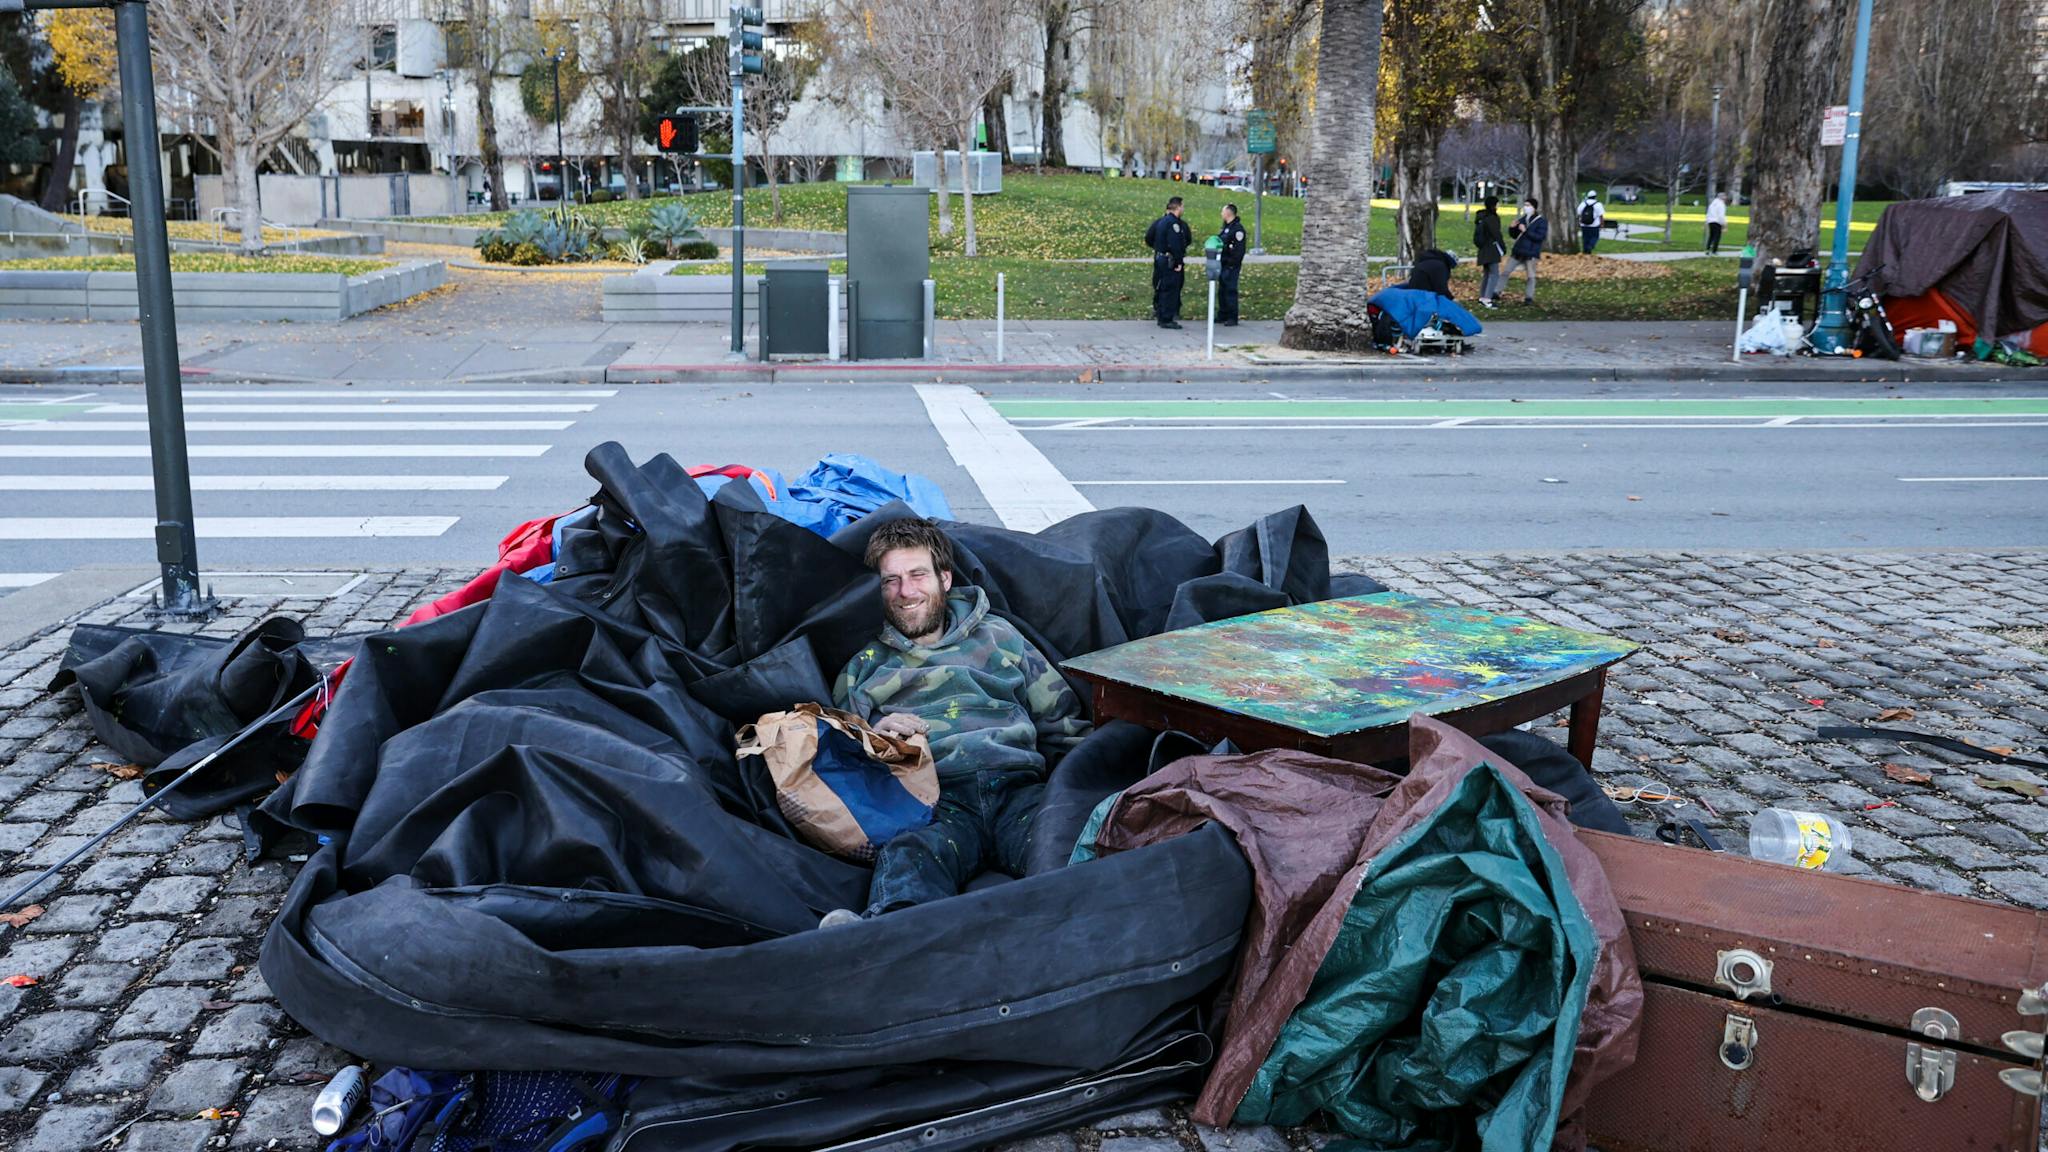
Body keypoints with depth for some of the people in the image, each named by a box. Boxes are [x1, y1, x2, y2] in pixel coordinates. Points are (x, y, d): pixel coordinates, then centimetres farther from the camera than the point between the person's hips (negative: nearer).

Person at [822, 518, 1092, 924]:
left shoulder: (998, 636, 28)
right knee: (907, 858, -39)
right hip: (931, 798, -1)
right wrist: (873, 736, 2)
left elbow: (1063, 725, 24)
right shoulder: (866, 665, 28)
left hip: (1017, 788, 2)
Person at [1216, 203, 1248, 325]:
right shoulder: (1224, 227, 16)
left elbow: (1239, 249, -19)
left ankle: (1232, 318, -3)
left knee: (1230, 291, -7)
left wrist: (1233, 263, -20)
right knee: (1222, 291, 14)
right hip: (1223, 264, 10)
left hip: (1231, 265, -10)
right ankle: (1222, 316, 22)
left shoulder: (1237, 228, -14)